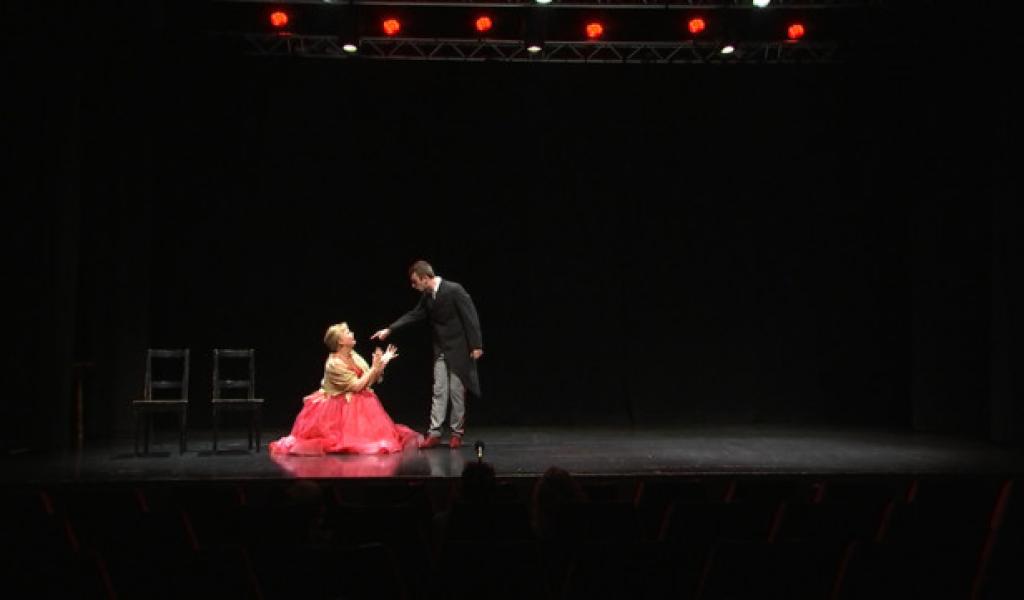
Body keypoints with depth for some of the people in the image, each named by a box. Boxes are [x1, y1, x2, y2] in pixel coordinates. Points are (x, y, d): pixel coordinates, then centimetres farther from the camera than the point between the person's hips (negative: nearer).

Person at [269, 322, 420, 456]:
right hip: (339, 407, -7)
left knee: (373, 430, -3)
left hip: (358, 404, 7)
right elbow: (356, 386, -23)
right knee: (355, 433, -14)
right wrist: (374, 367, -23)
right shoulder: (334, 363, -21)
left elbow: (371, 380, 5)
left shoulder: (354, 356, 2)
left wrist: (382, 363, -7)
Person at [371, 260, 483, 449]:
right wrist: (389, 329, 6)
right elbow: (415, 314, 12)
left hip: (458, 349, -6)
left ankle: (457, 432, 11)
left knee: (457, 391, 1)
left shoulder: (454, 290, -18)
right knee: (439, 391, 4)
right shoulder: (427, 296, 3)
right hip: (441, 350, 6)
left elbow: (470, 317, -17)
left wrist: (476, 346, -17)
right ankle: (434, 433, 5)